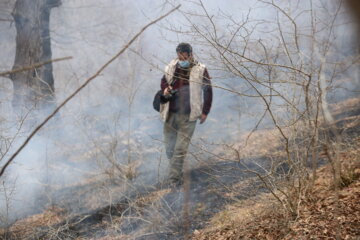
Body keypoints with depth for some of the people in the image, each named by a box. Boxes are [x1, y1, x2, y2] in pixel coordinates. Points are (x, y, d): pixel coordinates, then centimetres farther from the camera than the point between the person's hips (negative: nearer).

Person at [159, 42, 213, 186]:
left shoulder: (200, 70, -5)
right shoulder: (171, 68, 5)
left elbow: (208, 91, 2)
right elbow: (164, 81, 21)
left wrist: (205, 111, 0)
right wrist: (165, 89, -4)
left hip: (188, 116, -4)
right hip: (170, 114, 4)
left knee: (180, 149, -6)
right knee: (169, 147, 10)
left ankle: (173, 179, -2)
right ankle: (176, 173, 31)